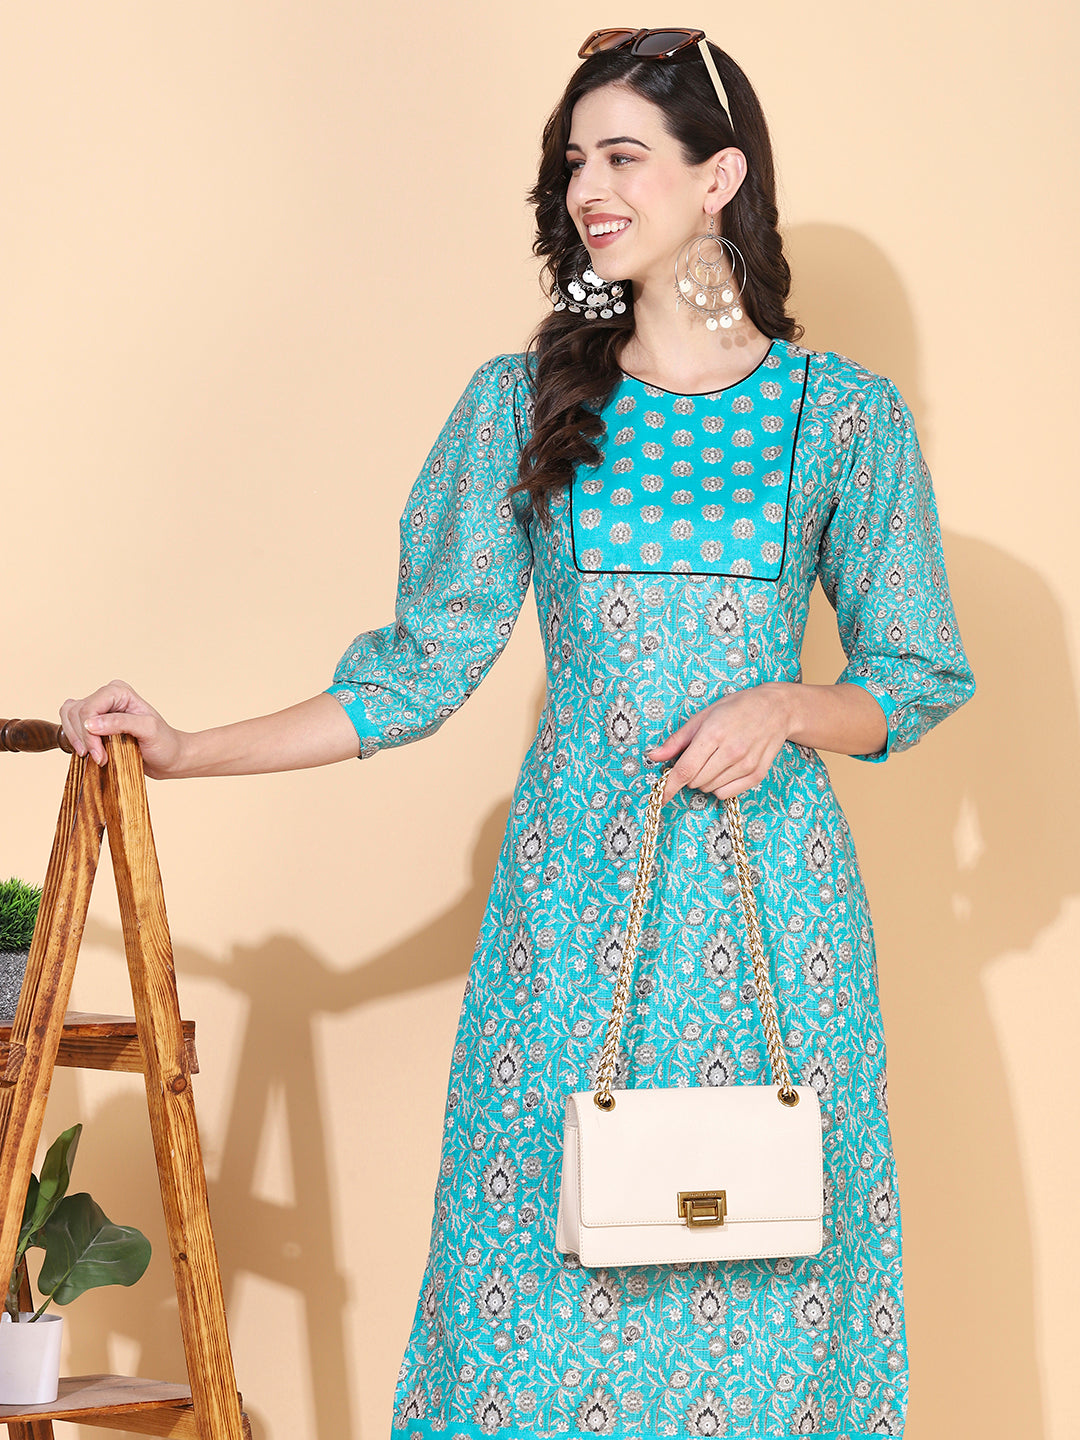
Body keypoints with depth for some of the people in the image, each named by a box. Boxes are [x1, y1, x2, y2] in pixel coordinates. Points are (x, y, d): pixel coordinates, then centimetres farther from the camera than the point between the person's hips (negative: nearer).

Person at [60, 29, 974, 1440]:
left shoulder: (844, 415, 2)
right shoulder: (522, 405, 5)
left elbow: (921, 679, 7)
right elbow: (423, 664, 5)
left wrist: (787, 708, -12)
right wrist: (191, 752, -2)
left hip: (766, 883, -1)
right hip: (572, 891, 1)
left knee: (767, 1265, 2)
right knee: (547, 1262, 0)